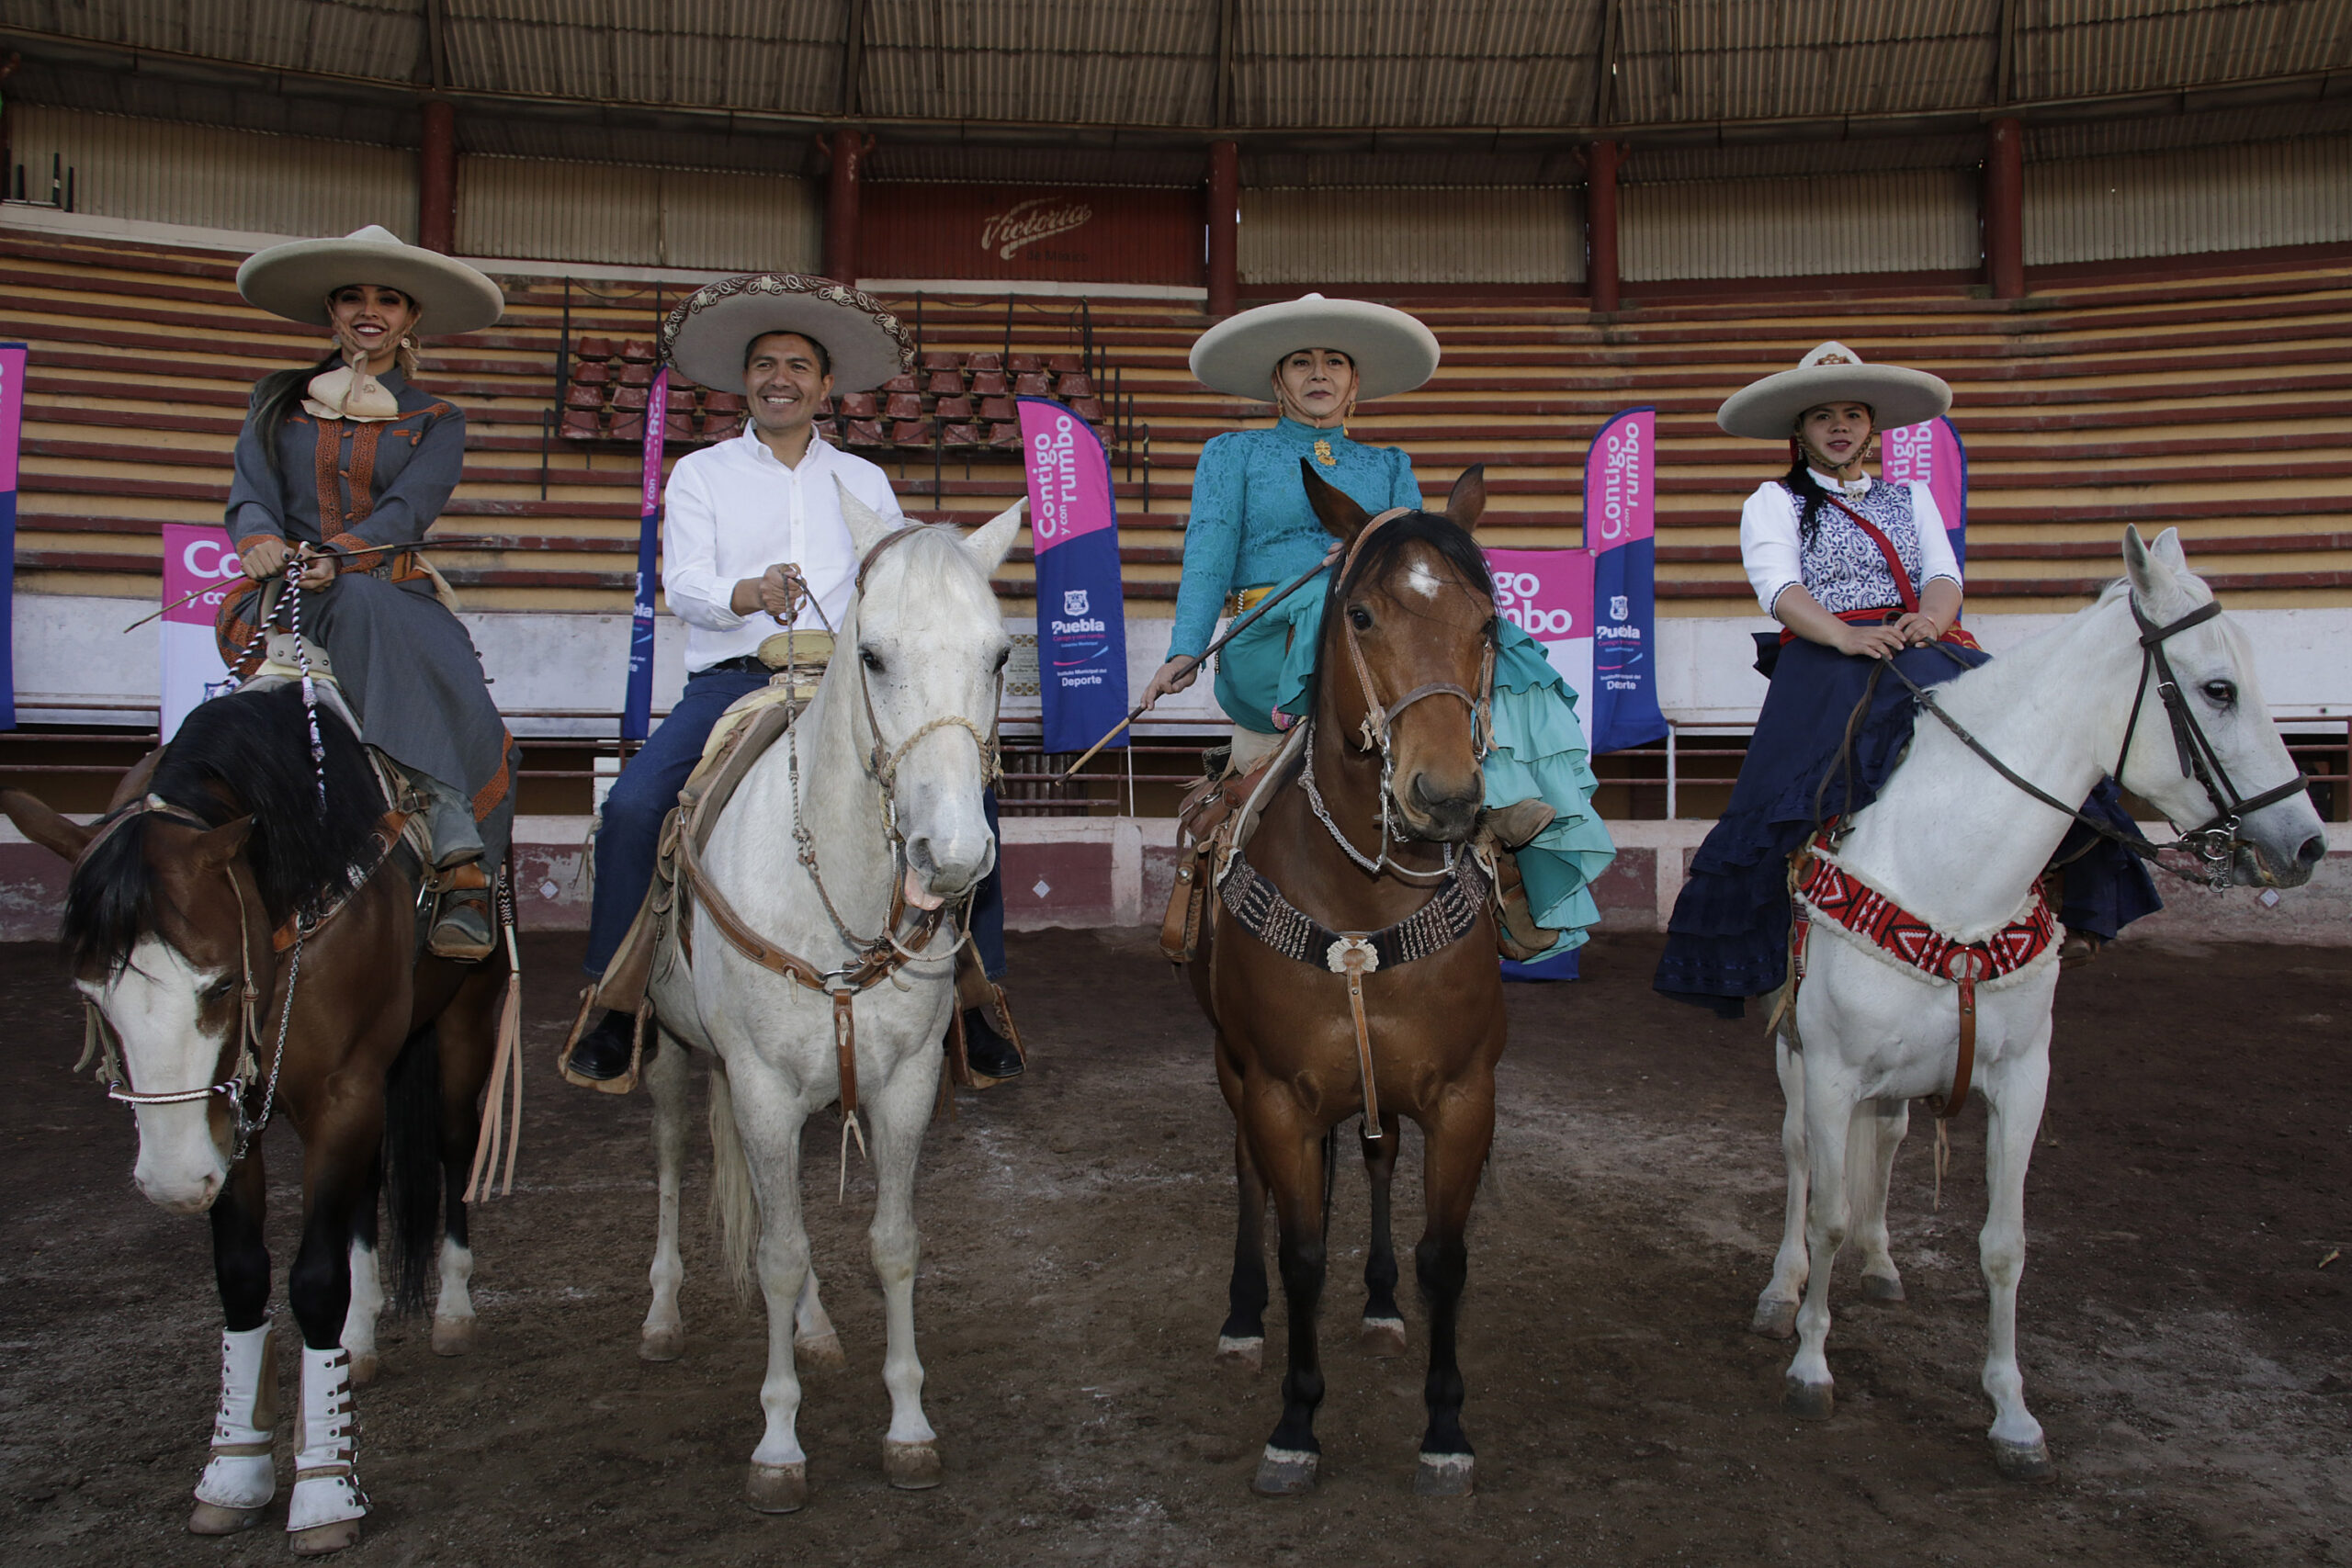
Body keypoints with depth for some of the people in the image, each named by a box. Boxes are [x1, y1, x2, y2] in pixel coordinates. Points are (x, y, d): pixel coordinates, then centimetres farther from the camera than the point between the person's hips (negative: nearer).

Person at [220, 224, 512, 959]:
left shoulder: (437, 421, 16)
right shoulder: (277, 399, 20)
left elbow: (410, 509, -2)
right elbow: (251, 493, 6)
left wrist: (339, 555, -23)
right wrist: (261, 539, -19)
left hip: (395, 592, 1)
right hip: (283, 602, 0)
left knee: (462, 701, -32)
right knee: (365, 605, -37)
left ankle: (465, 894, -37)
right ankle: (458, 841, -46)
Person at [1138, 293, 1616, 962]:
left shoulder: (1389, 467, 24)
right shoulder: (1231, 454, 17)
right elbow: (1209, 555, 4)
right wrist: (1186, 651, -13)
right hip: (1270, 648, -4)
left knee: (1497, 660, -22)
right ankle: (1499, 809, -42)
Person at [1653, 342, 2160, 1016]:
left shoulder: (1911, 497, 26)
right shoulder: (1774, 502, 14)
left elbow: (1944, 574, 10)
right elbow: (1779, 587, -4)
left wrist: (1930, 619, -15)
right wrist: (1846, 636, -23)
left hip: (1927, 651, 4)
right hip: (1826, 660, -4)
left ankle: (2074, 898, -16)